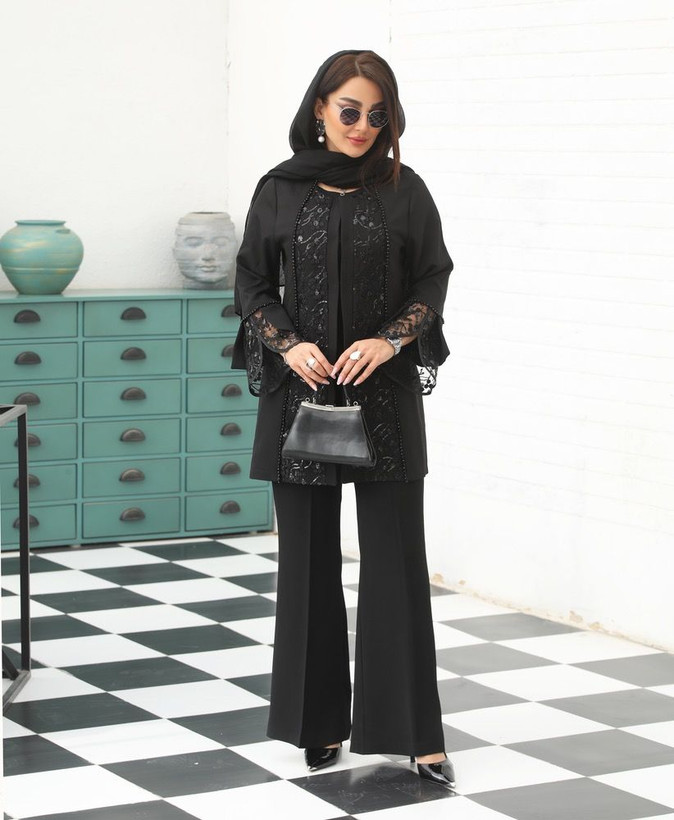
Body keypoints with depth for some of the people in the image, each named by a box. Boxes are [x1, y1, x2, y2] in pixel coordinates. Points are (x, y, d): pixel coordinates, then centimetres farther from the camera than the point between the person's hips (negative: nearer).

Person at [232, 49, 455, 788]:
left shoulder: (404, 189, 1)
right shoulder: (280, 190, 3)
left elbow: (432, 283, 3)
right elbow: (252, 285, 5)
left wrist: (388, 342, -13)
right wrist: (288, 345, -11)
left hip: (385, 395, -1)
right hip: (300, 393, 1)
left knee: (396, 558, -3)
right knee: (309, 558, 5)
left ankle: (412, 731, 4)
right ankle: (320, 721, 16)